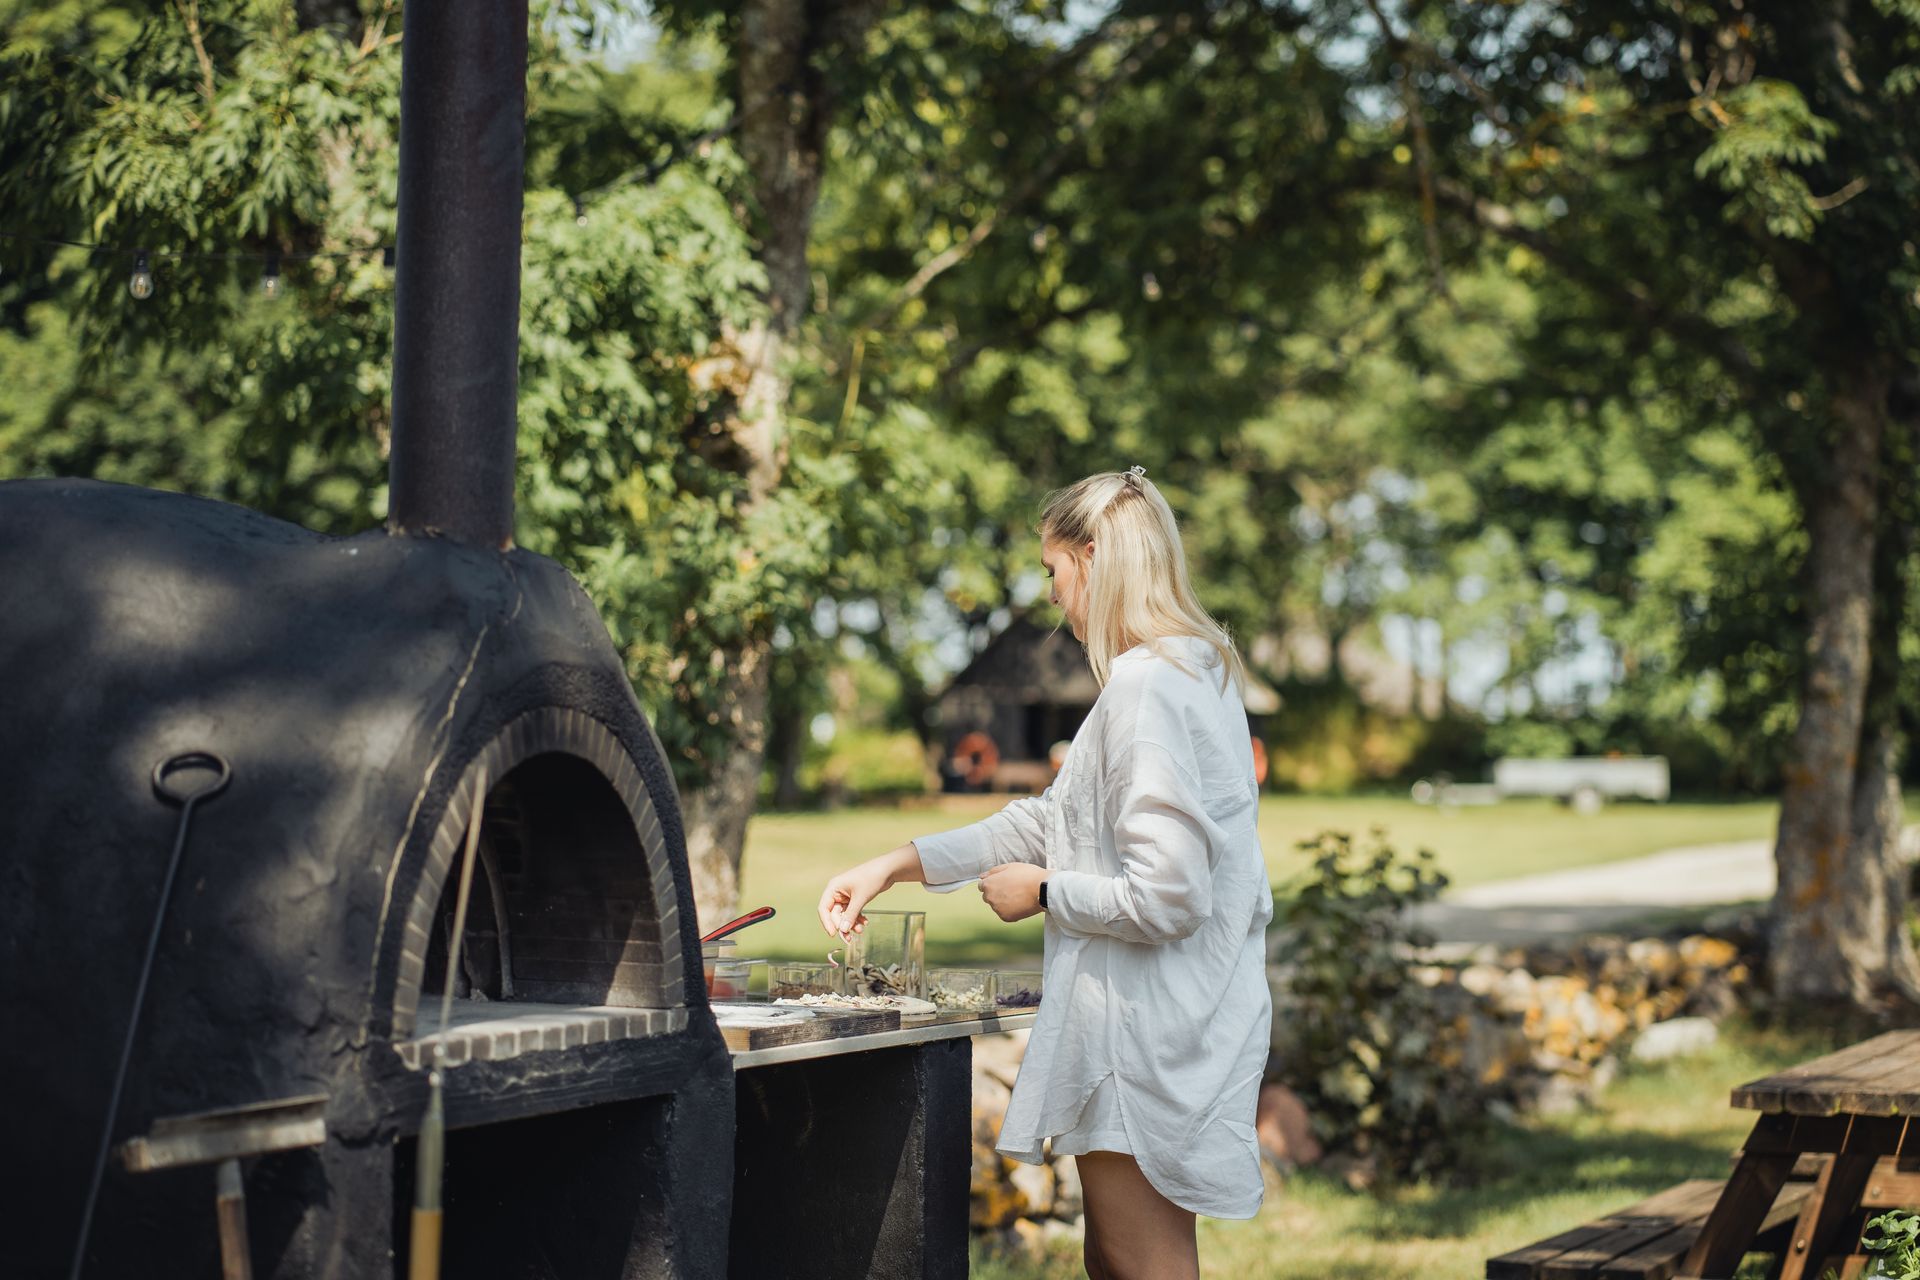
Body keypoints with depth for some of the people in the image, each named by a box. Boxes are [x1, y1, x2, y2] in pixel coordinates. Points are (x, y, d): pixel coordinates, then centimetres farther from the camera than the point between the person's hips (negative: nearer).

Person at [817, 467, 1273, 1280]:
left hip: (1149, 1034, -10)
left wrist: (1044, 893, -7)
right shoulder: (1193, 671, 13)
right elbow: (1058, 818, 20)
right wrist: (896, 866, 18)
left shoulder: (1147, 687, -20)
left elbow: (1164, 898, -25)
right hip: (1170, 1023, 10)